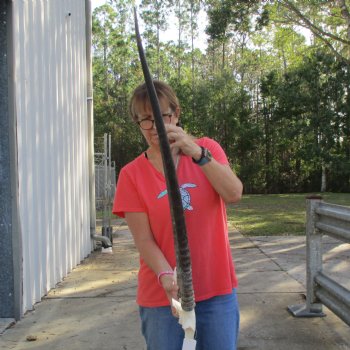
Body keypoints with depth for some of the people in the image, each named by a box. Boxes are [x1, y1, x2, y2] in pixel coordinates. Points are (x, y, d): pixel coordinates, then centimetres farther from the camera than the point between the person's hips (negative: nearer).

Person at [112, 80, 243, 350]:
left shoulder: (207, 148, 1)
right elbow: (144, 240, -7)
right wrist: (167, 276, -24)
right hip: (162, 297, -1)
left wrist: (198, 153, -27)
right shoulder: (132, 174, -3)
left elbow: (234, 194, -15)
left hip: (218, 290, 1)